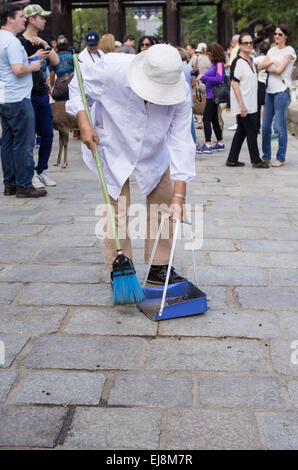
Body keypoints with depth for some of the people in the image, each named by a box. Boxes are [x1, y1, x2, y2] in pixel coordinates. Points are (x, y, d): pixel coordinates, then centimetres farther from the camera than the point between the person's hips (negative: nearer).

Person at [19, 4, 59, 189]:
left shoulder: (42, 41, 15)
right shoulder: (19, 42, -6)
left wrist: (45, 45, -9)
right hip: (28, 95, -7)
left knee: (48, 135, 8)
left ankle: (42, 170, 21)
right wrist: (34, 57, -19)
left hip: (43, 95, 7)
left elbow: (56, 61, 2)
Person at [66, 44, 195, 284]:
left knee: (164, 205, 4)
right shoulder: (112, 70, -32)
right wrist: (84, 123, -25)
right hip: (114, 148, -2)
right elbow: (78, 84, -11)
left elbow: (181, 143, -27)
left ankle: (159, 267, 19)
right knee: (116, 209, -5)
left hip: (154, 154, 3)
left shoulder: (181, 94, -28)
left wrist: (179, 196, -31)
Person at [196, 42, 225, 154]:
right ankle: (220, 144, 21)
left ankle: (207, 145, -11)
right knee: (214, 120, 14)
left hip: (213, 96, -10)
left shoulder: (219, 64, -12)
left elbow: (219, 79, -24)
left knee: (206, 119, -11)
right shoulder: (214, 65, 16)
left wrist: (204, 77, -20)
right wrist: (203, 79, 3)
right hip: (210, 96, 10)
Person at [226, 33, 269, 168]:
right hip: (243, 104, -9)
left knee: (242, 132, 12)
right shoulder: (238, 62, -13)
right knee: (251, 132, -3)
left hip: (251, 104, 9)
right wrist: (242, 105, -22)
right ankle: (256, 161, 6)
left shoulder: (251, 60, 13)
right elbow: (234, 84, -18)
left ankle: (232, 160, 18)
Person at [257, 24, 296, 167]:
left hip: (282, 91, -7)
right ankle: (266, 156, 20)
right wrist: (270, 62, -8)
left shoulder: (289, 51, -4)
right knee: (265, 126, 8)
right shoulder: (272, 50, 16)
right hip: (270, 91, 7)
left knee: (280, 127, -4)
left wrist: (267, 67, 1)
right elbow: (260, 66, 9)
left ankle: (281, 158, 4)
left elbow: (279, 69, -14)